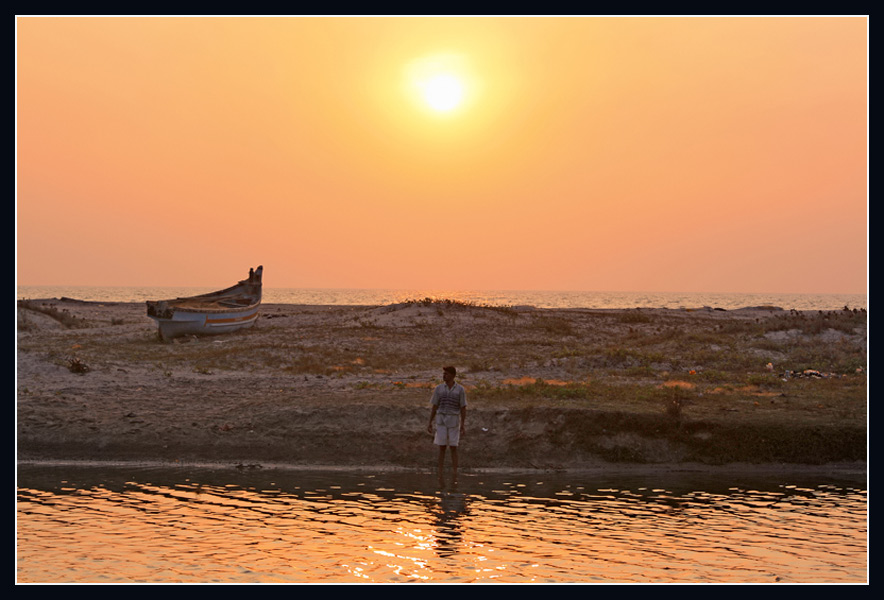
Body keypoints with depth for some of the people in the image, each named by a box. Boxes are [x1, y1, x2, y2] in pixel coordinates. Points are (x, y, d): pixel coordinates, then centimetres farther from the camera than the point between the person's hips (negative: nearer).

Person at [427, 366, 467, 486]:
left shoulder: (460, 389, -3)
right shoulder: (438, 388, 2)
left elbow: (463, 408, -2)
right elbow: (434, 406, 4)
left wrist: (463, 425, -8)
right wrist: (430, 423, 1)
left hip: (454, 421, -1)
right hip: (441, 421, 1)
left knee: (453, 448, -1)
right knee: (442, 447, 0)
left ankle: (454, 476, 5)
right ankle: (440, 475, 8)